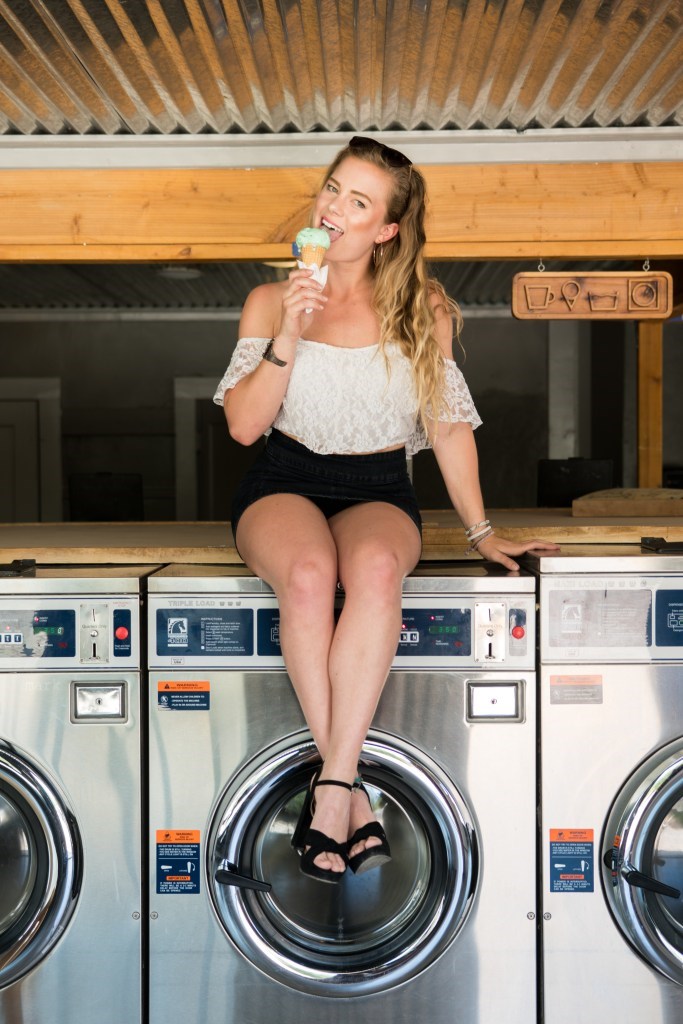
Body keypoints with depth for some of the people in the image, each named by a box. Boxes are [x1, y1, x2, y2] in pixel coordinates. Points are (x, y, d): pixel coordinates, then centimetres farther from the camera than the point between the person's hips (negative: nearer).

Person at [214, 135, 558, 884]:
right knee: (309, 572, -36)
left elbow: (448, 424, 11)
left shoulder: (422, 311, 8)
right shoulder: (271, 301, 8)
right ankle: (352, 794, -26)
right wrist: (289, 335, -13)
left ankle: (331, 786, -31)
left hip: (378, 490, 0)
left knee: (376, 568, -37)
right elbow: (243, 424, -1)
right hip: (285, 483, 0)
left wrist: (481, 531, 7)